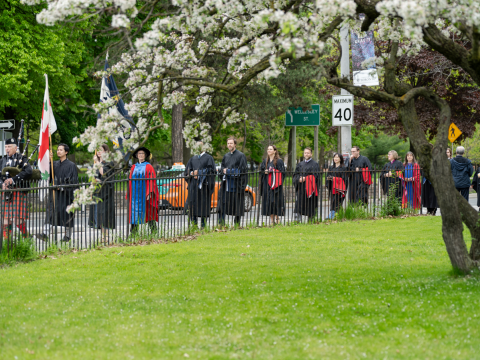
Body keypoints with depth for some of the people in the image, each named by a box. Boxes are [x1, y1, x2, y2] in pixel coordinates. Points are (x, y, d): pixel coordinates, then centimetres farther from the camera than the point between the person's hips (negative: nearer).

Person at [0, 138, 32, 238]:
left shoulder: (22, 159, 1)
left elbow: (28, 172, -14)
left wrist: (13, 179, -20)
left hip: (18, 192, -5)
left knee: (18, 219, -8)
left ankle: (26, 238, 5)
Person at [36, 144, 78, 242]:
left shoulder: (71, 165, -4)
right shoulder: (55, 164, 12)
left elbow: (73, 181, -8)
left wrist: (62, 187, -15)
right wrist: (49, 160, -10)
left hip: (65, 194, -4)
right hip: (54, 193, 4)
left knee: (66, 214, 2)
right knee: (50, 212, -7)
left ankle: (68, 235, 14)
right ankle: (45, 233, -16)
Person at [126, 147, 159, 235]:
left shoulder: (148, 167, 2)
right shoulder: (134, 167, 14)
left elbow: (151, 180, -4)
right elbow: (130, 180, 15)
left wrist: (149, 193, -14)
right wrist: (129, 194, 9)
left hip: (144, 193, -4)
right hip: (135, 194, 4)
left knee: (149, 213, -3)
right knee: (134, 213, 0)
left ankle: (153, 231, 2)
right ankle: (134, 231, 2)